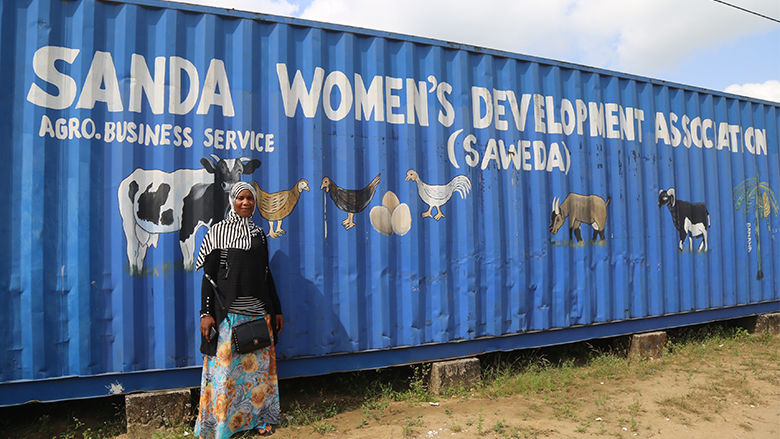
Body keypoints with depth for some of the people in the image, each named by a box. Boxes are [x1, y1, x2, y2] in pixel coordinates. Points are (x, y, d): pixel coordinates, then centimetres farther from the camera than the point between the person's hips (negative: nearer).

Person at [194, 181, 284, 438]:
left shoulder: (258, 233, 12)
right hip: (227, 311, -4)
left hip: (258, 311, 4)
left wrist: (276, 310, 14)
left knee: (258, 365, 9)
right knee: (225, 365, -1)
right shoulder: (218, 231, 0)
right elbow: (208, 275, -4)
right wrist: (206, 313, -11)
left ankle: (259, 418, 22)